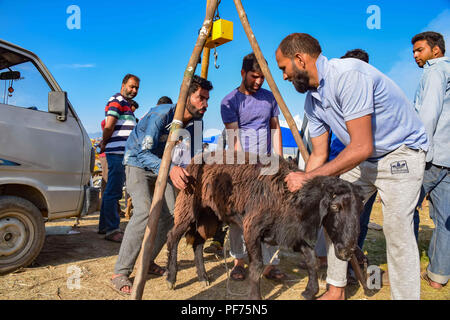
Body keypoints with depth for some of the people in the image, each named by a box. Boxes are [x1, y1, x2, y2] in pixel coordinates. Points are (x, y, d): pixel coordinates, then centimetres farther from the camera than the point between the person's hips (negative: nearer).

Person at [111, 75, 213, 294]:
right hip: (138, 163, -6)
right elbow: (144, 153, -33)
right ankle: (120, 273, -15)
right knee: (144, 212, -25)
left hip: (162, 166, 6)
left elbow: (194, 155, 3)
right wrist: (170, 168, -50)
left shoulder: (196, 123, -8)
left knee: (169, 214, -6)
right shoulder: (160, 115, -29)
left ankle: (149, 261, 16)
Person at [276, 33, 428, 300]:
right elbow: (319, 155, 3)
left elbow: (361, 148, -31)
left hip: (401, 151, -8)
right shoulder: (312, 99, -1)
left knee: (397, 229, -13)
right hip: (362, 158, 8)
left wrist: (309, 178, -28)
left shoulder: (348, 75, -28)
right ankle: (336, 290, 18)